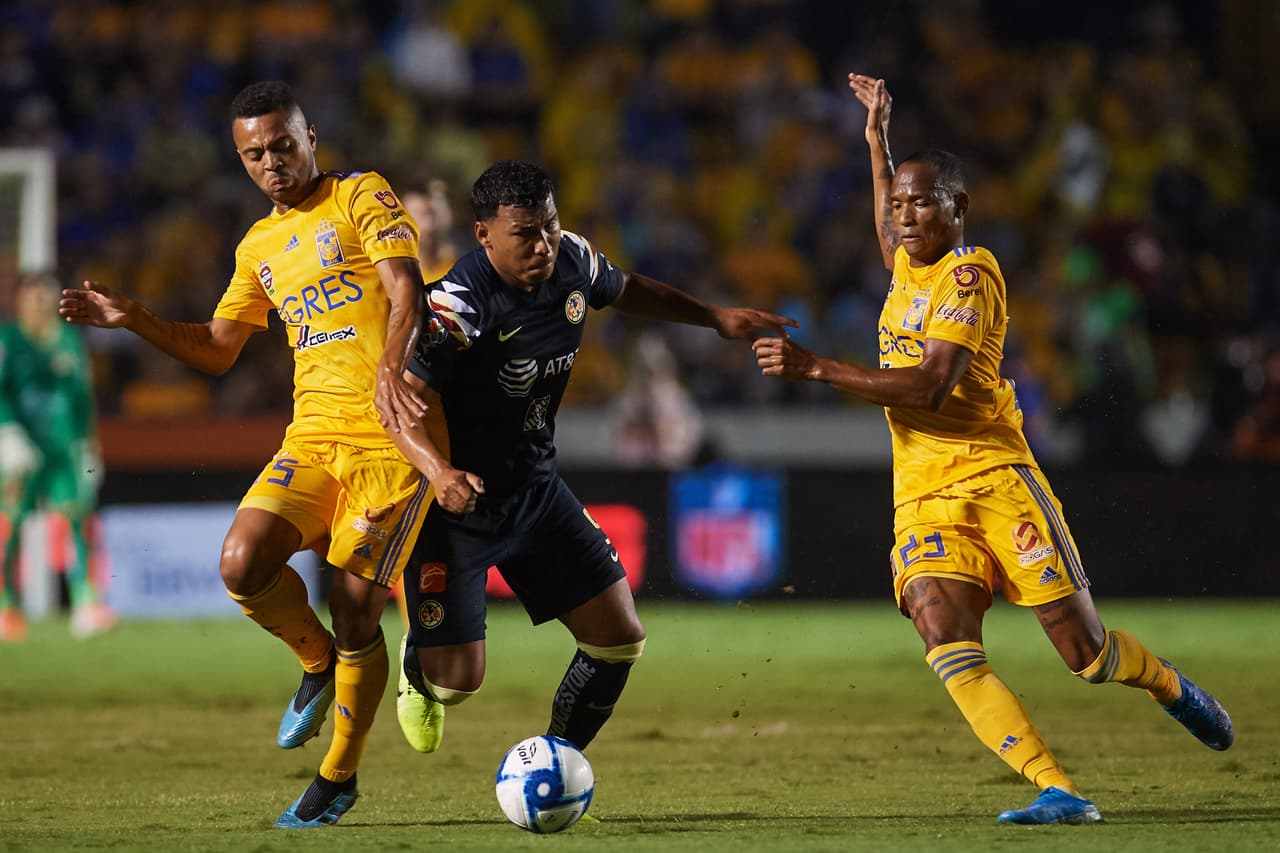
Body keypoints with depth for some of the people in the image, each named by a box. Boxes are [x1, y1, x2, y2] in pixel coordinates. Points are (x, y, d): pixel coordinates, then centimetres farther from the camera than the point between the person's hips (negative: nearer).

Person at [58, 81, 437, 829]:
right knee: (244, 563, -19)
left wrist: (390, 364, -34)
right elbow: (217, 348, 28)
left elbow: (406, 288, -14)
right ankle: (320, 663, 12)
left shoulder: (362, 198, 0)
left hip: (392, 436, -5)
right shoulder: (259, 248, 19)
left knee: (355, 611, -7)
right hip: (313, 437, 5)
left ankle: (339, 778, 13)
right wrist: (133, 319, 13)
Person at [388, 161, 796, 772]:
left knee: (619, 637, 1)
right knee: (457, 679, -10)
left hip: (534, 487, 7)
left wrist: (716, 318, 20)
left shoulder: (572, 262, -6)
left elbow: (624, 290, 18)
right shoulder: (459, 303, -28)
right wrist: (439, 470, -53)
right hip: (456, 502, -7)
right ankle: (417, 661, 30)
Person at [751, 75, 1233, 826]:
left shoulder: (970, 273, -10)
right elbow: (890, 231, 42)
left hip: (994, 478, -6)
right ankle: (1060, 793, -25)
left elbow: (930, 387, -22)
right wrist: (879, 135, 38)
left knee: (1087, 654, -2)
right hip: (923, 501, 6)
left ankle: (1171, 686, 33)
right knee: (949, 650, -21)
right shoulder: (909, 264, 14)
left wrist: (816, 369, -23)